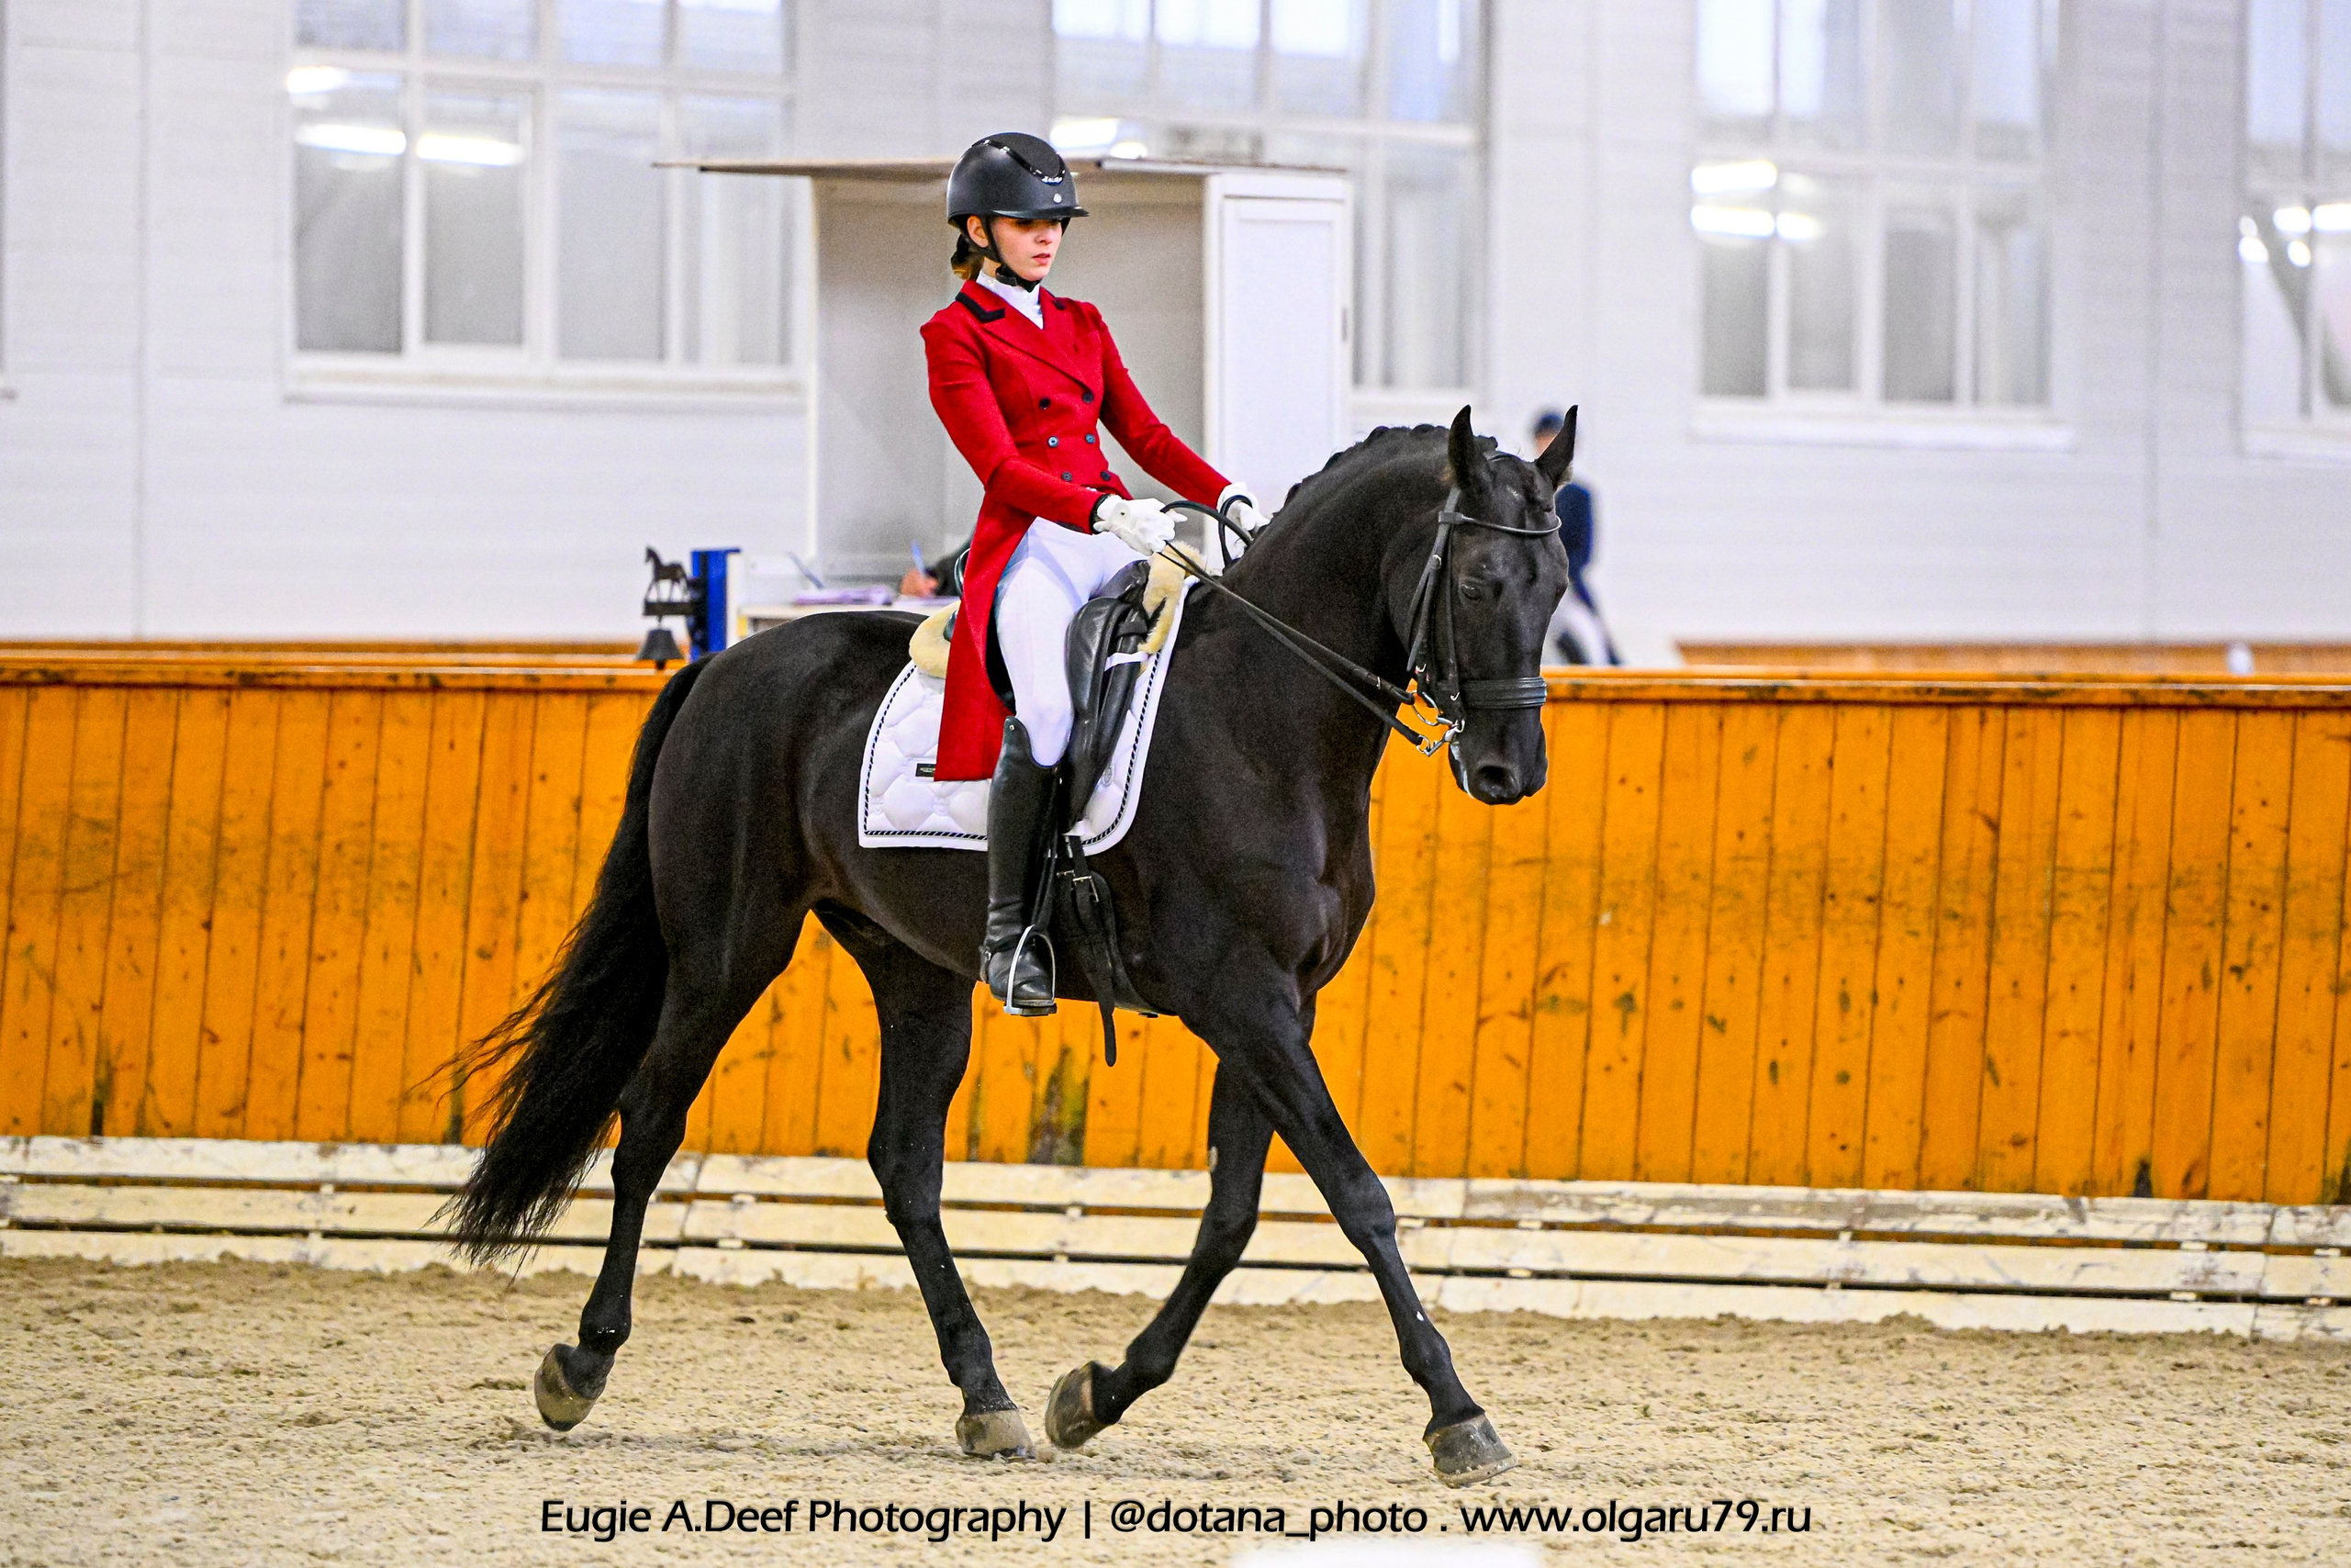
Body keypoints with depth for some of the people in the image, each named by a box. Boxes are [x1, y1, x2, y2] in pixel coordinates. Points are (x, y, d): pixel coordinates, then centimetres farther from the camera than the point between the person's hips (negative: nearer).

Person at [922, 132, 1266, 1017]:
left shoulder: (1082, 326, 23)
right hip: (1029, 547, -6)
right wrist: (1104, 513, -23)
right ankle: (1008, 931, -22)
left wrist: (1229, 500, 2)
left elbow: (1145, 435, 20)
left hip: (1116, 535, 6)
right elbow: (1000, 468, -8)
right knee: (1046, 710, -31)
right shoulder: (955, 335, 4)